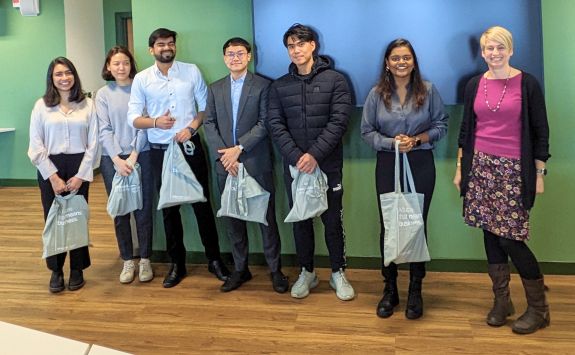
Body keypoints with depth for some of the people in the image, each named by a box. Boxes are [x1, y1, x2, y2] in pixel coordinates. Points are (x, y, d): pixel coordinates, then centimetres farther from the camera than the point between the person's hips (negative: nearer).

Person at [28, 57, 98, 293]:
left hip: (79, 168, 0)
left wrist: (81, 175, -7)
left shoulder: (87, 104, 2)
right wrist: (53, 176, -8)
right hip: (50, 168, 0)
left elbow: (93, 143, 0)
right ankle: (56, 270, 18)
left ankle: (77, 269, 18)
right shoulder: (42, 106, 2)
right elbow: (36, 146, -1)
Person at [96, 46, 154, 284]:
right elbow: (104, 130, -1)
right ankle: (128, 261, 18)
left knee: (143, 208, 3)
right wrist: (117, 159, -12)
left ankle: (145, 260, 15)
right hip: (112, 159, 1)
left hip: (141, 156, -1)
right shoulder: (103, 94, 5)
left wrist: (133, 156, -10)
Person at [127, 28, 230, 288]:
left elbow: (205, 106, 2)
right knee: (169, 208, 9)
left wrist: (191, 127, -14)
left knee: (202, 203, 5)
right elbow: (133, 118, -2)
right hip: (160, 150, 1)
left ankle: (214, 259, 18)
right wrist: (155, 122, -21)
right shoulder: (141, 79, 1)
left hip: (190, 146, -1)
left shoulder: (191, 71, 1)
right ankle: (177, 264, 21)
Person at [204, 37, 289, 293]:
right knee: (232, 217, 10)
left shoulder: (263, 86, 0)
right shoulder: (215, 89, 13)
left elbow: (264, 124, -8)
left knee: (266, 216, 2)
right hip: (226, 165, 4)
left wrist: (239, 148, -14)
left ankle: (275, 269, 14)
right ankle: (240, 269, 22)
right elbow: (209, 123, 6)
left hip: (256, 164, -4)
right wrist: (222, 155, -7)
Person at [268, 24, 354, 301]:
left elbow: (339, 122, -9)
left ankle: (338, 273, 22)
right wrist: (296, 157, -15)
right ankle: (306, 272, 26)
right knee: (300, 220, 11)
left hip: (328, 164, -2)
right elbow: (276, 125, -1)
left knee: (333, 220, 6)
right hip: (294, 165, 2)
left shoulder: (335, 80, -1)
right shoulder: (279, 86, 7)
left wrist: (314, 154, -18)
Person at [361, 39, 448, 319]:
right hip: (388, 165, 1)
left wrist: (417, 139, -13)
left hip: (421, 164, 0)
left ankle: (415, 290, 17)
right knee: (388, 225, 4)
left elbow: (441, 125, 3)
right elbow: (367, 131, 0)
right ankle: (389, 289, 17)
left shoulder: (428, 91, 1)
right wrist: (392, 142, -16)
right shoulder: (377, 94, 1)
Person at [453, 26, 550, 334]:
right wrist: (460, 167, 12)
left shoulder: (527, 84, -2)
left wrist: (539, 174, -2)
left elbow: (540, 132, 0)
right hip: (481, 166, 4)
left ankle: (538, 308, 10)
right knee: (490, 233, 6)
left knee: (510, 237, -7)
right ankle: (501, 301, 21)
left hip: (514, 169, -4)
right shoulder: (474, 85, 9)